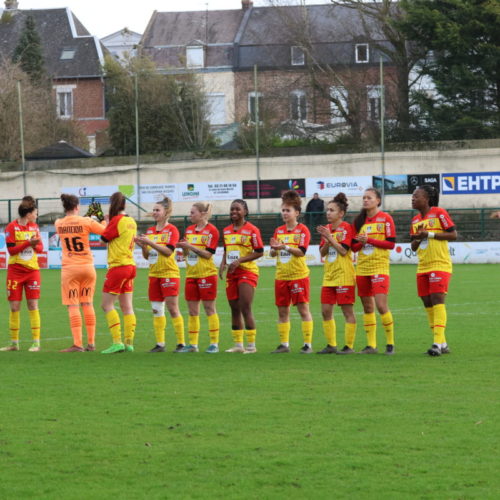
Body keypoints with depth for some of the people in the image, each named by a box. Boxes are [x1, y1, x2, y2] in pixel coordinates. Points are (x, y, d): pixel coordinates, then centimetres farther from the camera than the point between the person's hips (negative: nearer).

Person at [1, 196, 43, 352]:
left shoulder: (34, 226, 8)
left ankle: (36, 342, -1)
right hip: (15, 271, -2)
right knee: (14, 307, 1)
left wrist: (36, 245, -14)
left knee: (33, 305, -3)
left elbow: (40, 248, 9)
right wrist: (28, 243, -22)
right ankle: (14, 343, 10)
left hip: (32, 270, 2)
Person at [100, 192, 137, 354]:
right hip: (130, 265, 8)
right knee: (127, 307, 8)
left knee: (107, 304, -5)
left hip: (118, 266, -8)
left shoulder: (116, 220, -13)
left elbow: (104, 238, -4)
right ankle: (129, 342, 7)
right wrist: (110, 222, 11)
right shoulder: (131, 221, 10)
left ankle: (117, 342, -13)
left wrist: (106, 223, 10)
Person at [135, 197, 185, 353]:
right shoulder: (150, 231, 12)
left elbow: (168, 251, -18)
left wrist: (150, 242, -23)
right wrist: (143, 246, -6)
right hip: (154, 274, 7)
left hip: (169, 273, -7)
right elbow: (146, 256, 14)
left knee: (173, 309, -7)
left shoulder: (172, 230, -6)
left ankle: (181, 343, -2)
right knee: (156, 310, 6)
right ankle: (160, 344, 11)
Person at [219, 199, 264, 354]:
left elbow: (259, 252, -10)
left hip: (247, 271, -7)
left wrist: (239, 261, -17)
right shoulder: (226, 231, 12)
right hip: (231, 273, 7)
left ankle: (251, 345, -4)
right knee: (234, 310, 7)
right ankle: (238, 344, 14)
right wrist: (223, 264, 3)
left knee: (245, 309, -10)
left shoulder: (251, 230, -8)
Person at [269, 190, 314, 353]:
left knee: (303, 309, -4)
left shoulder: (302, 230, -5)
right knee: (282, 311, 7)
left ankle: (308, 344, -2)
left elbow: (301, 251, -16)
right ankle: (284, 344, 13)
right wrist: (274, 248, -13)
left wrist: (285, 247, -25)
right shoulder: (278, 231, 12)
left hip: (298, 275, -6)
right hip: (281, 276, 6)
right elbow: (272, 254, 9)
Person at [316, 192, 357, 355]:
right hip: (329, 276, 8)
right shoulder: (327, 229, 12)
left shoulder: (346, 228, -8)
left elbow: (343, 250, -17)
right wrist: (326, 240, -10)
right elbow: (322, 253, 8)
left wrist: (330, 237, -17)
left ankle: (349, 346, 1)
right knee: (326, 311, 7)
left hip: (344, 275, -8)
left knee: (347, 311, -3)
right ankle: (331, 345, 15)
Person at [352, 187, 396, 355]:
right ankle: (371, 345, 11)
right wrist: (361, 242, -9)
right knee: (367, 307, 6)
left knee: (381, 305, -13)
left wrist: (370, 240, -16)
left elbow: (391, 243, -9)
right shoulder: (359, 220, 12)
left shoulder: (385, 218, -3)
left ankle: (390, 343, -3)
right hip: (362, 268, 6)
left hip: (379, 267, -5)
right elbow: (354, 246, 13)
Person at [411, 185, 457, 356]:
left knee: (437, 300, -16)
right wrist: (417, 239, -4)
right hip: (422, 267, 7)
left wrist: (430, 234, -16)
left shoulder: (439, 213, -6)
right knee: (428, 304, 5)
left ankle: (438, 342, -19)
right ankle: (442, 344, 13)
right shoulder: (415, 220, 15)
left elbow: (453, 234, -10)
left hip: (439, 265, -7)